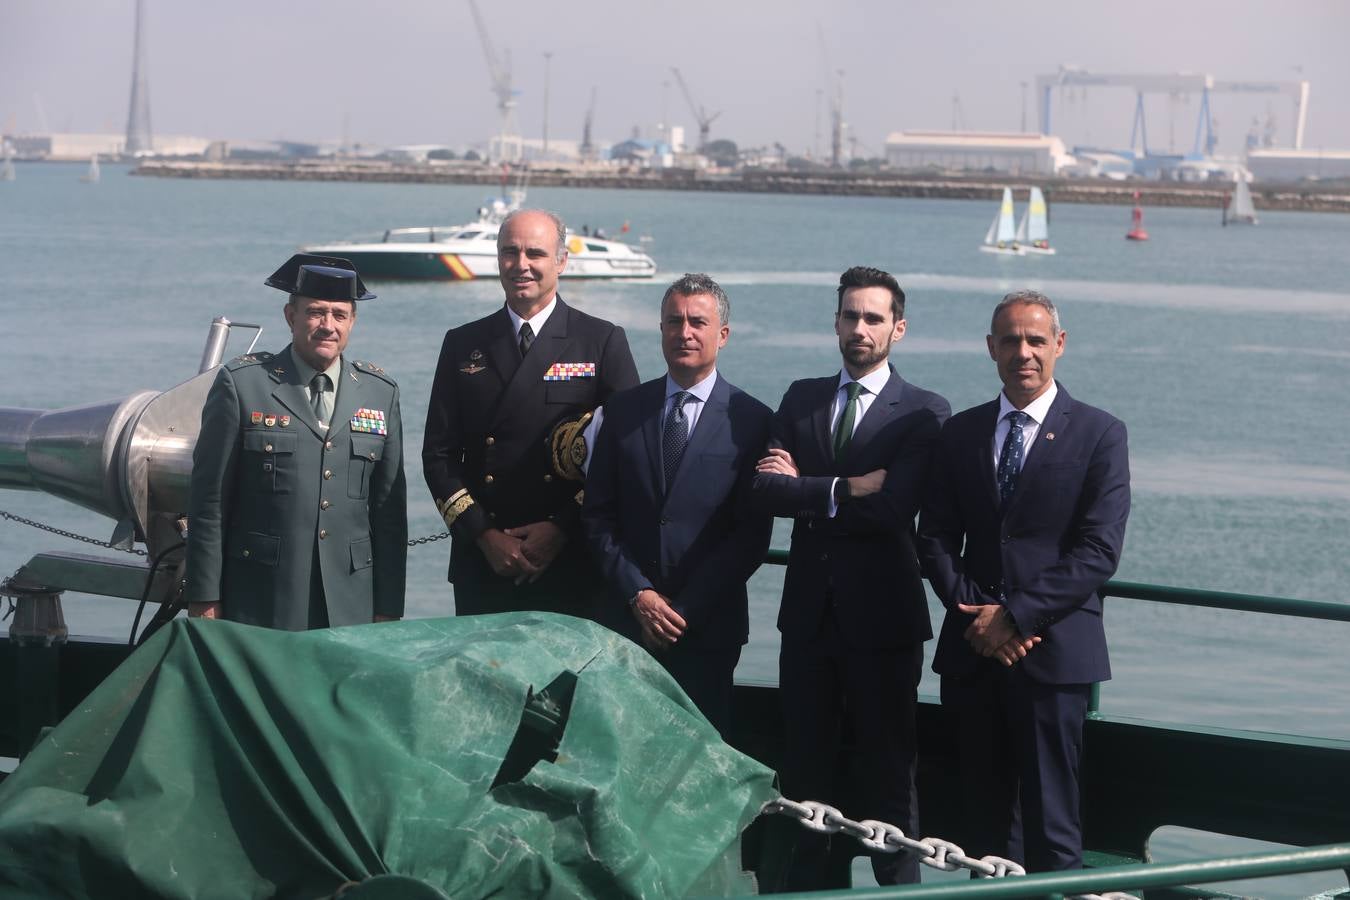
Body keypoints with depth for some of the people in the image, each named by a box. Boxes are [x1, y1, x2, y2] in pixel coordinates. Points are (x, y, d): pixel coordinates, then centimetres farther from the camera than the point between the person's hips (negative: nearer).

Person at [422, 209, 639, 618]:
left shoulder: (603, 342, 2)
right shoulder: (463, 345, 10)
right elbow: (439, 455, 8)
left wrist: (561, 529, -10)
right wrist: (484, 535, -5)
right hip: (481, 566, 2)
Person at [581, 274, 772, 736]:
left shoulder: (751, 420, -1)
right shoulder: (624, 411, 7)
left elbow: (752, 534, -4)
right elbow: (598, 515, 6)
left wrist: (687, 609, -10)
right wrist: (638, 594, -6)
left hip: (709, 625, -2)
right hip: (627, 616, 2)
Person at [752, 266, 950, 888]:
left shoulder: (923, 414, -4)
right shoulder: (800, 399, 10)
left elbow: (894, 508, -19)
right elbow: (767, 490, -4)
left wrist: (806, 488, -12)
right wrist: (846, 490, -14)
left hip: (881, 616, -4)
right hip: (808, 610, 4)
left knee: (887, 769, 3)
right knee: (807, 765, 11)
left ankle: (898, 883, 12)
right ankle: (809, 881, 20)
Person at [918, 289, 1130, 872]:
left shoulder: (1098, 434, 0)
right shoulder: (961, 433, 12)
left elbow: (1098, 551, -8)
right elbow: (935, 538, 8)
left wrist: (1016, 616, -13)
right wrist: (975, 613, -8)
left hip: (1053, 651, -4)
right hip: (973, 652, 4)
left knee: (1050, 822, -4)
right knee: (985, 816, 7)